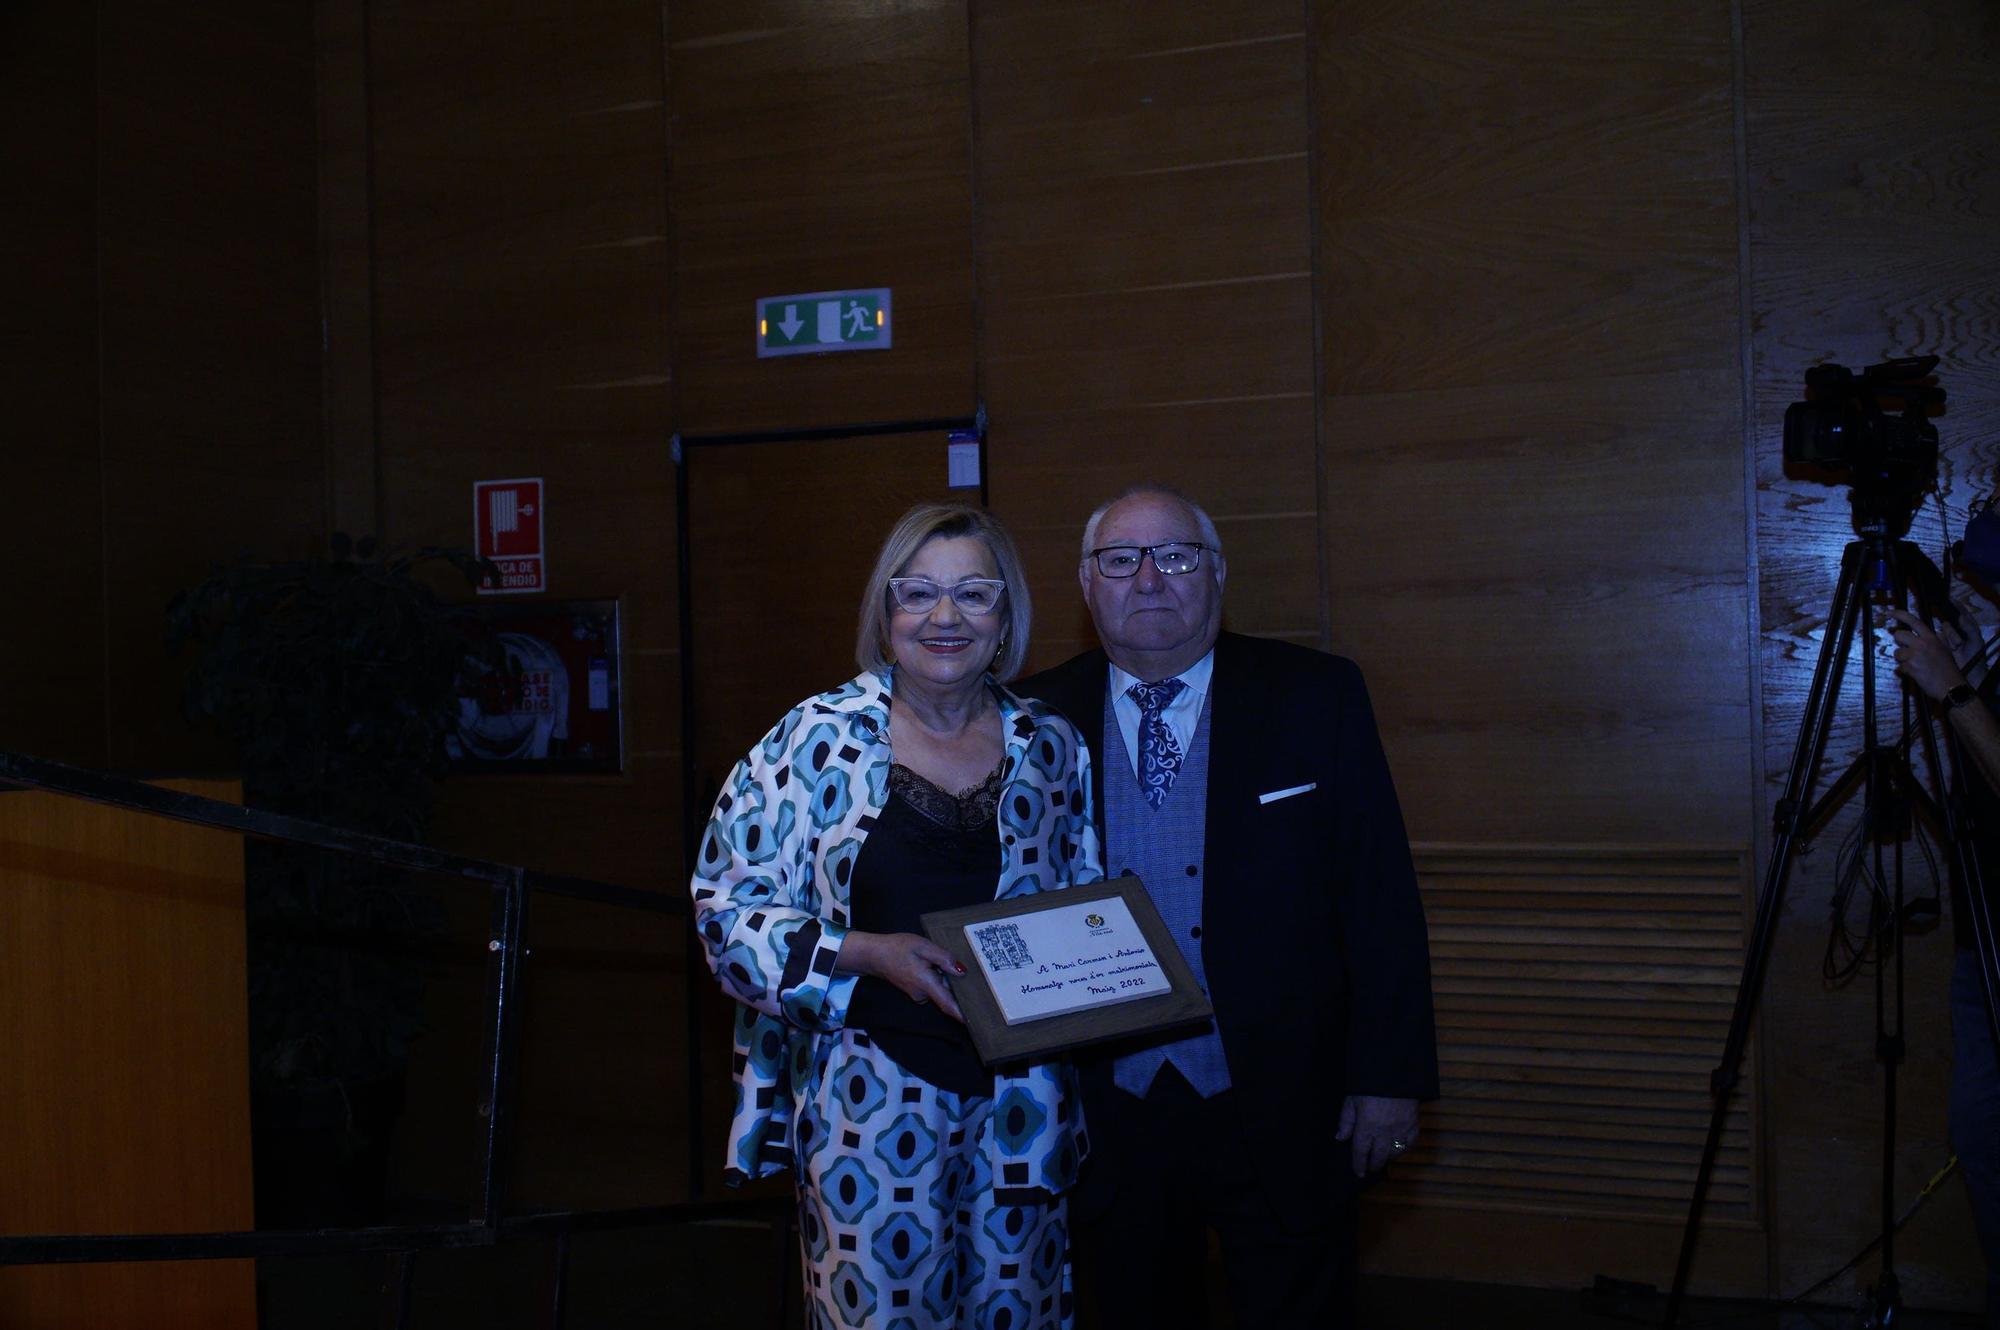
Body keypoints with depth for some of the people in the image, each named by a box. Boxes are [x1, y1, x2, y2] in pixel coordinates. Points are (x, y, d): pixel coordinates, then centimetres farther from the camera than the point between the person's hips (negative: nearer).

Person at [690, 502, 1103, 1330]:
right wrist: (868, 953, -19)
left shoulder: (1048, 747, 5)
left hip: (1019, 1098, 4)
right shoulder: (817, 740, -6)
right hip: (871, 1097, -3)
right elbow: (728, 906, -7)